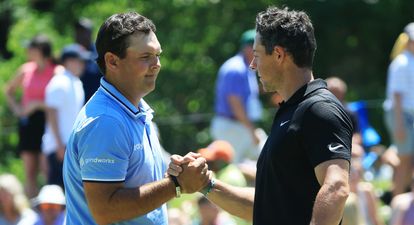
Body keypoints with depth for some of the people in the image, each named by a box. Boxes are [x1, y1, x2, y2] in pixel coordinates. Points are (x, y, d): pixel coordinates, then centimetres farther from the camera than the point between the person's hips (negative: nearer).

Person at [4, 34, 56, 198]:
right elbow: (9, 90, 23)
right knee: (29, 171, 7)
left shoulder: (56, 72, -6)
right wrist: (16, 108, 9)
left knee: (46, 169, -10)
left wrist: (37, 104, -16)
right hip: (27, 122, 5)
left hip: (45, 121, -5)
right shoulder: (26, 70, 8)